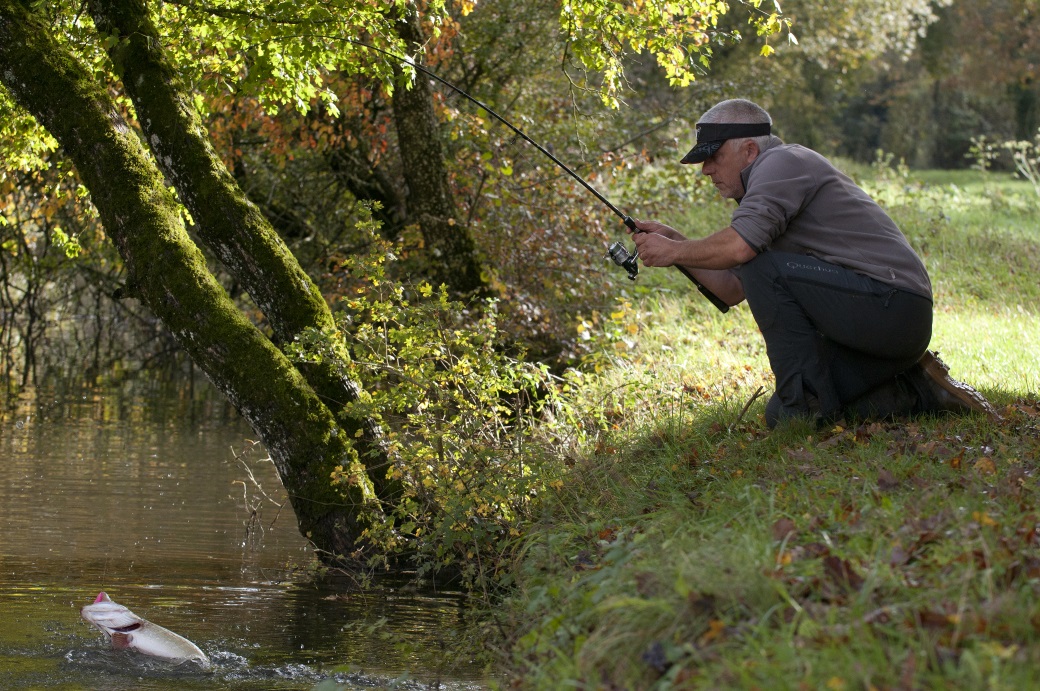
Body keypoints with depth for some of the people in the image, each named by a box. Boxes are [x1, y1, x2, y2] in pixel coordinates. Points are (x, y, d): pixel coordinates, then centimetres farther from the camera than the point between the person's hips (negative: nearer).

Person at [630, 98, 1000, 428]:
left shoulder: (783, 161, -9)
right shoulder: (765, 184, 22)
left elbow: (739, 247, -25)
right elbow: (733, 289, 19)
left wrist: (673, 252, -10)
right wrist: (676, 243, 12)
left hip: (891, 303, -10)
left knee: (764, 267, -18)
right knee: (783, 416, 7)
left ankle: (811, 400, -13)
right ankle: (918, 394, 12)